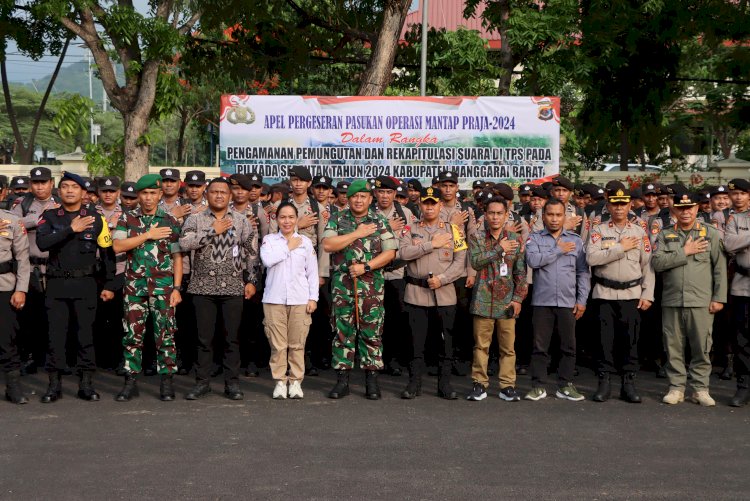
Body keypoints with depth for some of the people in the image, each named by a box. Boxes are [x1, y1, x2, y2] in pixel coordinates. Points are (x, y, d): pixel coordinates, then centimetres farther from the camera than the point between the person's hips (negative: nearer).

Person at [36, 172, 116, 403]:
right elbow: (42, 243, -14)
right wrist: (71, 229, -18)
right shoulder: (49, 216, 4)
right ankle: (54, 384, 13)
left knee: (85, 334, 3)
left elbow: (108, 253, 5)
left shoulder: (96, 218, 3)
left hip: (85, 283, -1)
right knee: (56, 334, 4)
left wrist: (109, 285, 2)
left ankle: (86, 384, 12)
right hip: (57, 284, 1)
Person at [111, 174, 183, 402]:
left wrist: (177, 288, -3)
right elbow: (117, 246, -9)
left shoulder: (170, 221, 5)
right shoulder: (127, 218, 6)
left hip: (163, 286, -1)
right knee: (133, 334, 4)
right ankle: (130, 381, 12)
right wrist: (148, 235, -11)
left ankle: (166, 381, 9)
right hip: (134, 286, 1)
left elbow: (177, 257, 4)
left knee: (165, 334, 1)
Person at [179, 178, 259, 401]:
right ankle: (202, 382, 15)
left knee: (233, 337, 3)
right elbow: (184, 243, -13)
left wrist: (251, 280, 2)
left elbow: (252, 252, 9)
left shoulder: (241, 221, 8)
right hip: (203, 287, 0)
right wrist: (213, 231, -14)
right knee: (204, 338, 4)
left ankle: (232, 383, 12)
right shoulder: (196, 219, 5)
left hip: (233, 287, 1)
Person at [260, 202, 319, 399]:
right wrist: (288, 247, -4)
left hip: (300, 300, 1)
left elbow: (312, 272, 9)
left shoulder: (305, 241, 10)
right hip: (274, 299, -1)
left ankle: (295, 381, 11)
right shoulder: (269, 239, 8)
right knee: (277, 344, -1)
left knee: (297, 344, 2)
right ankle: (280, 381, 9)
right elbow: (267, 260, -13)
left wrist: (313, 298, 2)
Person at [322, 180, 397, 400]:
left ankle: (371, 379, 9)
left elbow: (390, 252, 0)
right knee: (343, 331, 4)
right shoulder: (337, 219, 7)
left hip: (372, 285, 0)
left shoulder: (380, 222, 6)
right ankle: (342, 380, 11)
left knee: (372, 332, 1)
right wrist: (357, 234, -9)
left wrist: (366, 267, -11)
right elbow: (327, 245, -7)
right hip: (342, 284, 1)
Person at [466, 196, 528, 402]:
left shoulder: (515, 239, 7)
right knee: (481, 345, 3)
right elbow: (476, 262, -14)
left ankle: (507, 386, 11)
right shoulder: (476, 237, 4)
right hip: (483, 300, -1)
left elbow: (521, 272, 4)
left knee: (508, 346, 3)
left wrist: (518, 298, -4)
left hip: (507, 302, 1)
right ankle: (479, 384, 12)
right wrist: (499, 249, -14)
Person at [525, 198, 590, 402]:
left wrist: (582, 300, 1)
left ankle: (565, 385, 15)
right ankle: (537, 386, 10)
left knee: (569, 345, 5)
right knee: (540, 346, 2)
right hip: (542, 301, -1)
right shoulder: (535, 238, 5)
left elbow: (583, 272, 8)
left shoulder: (575, 240, 10)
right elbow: (533, 260, -14)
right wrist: (559, 250, -9)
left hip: (568, 302, 2)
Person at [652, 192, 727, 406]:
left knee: (701, 347, 2)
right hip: (671, 301, 1)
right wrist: (684, 252, -10)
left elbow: (720, 268, 3)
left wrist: (719, 298, -3)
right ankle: (676, 387, 16)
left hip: (702, 301, -1)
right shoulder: (665, 235, 9)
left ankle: (700, 388, 13)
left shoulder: (710, 233, 6)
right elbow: (657, 262, -6)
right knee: (673, 347, 6)